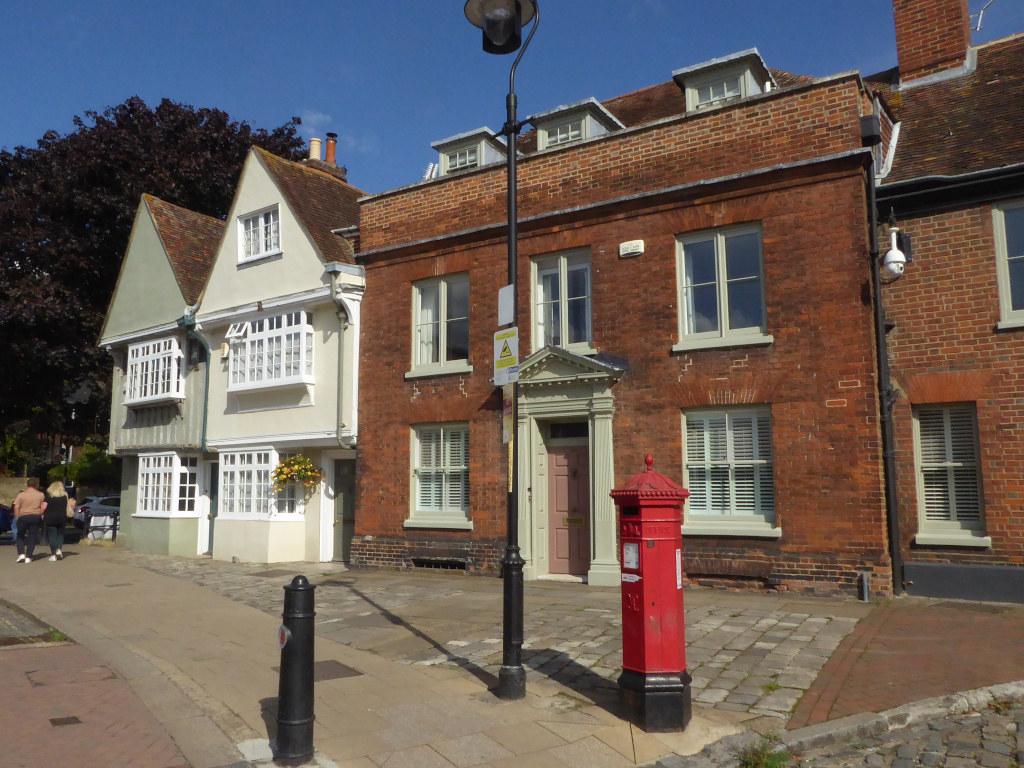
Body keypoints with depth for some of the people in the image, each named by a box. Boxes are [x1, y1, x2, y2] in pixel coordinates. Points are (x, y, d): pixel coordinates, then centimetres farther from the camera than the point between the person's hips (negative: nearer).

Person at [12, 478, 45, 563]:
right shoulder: (41, 495, 1)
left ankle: (21, 554, 1)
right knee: (32, 537, 6)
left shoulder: (21, 495, -4)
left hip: (23, 517, -1)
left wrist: (17, 517, 6)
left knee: (20, 536, 15)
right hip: (36, 517, 1)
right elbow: (43, 508, -1)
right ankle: (28, 557, 2)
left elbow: (16, 507, -5)